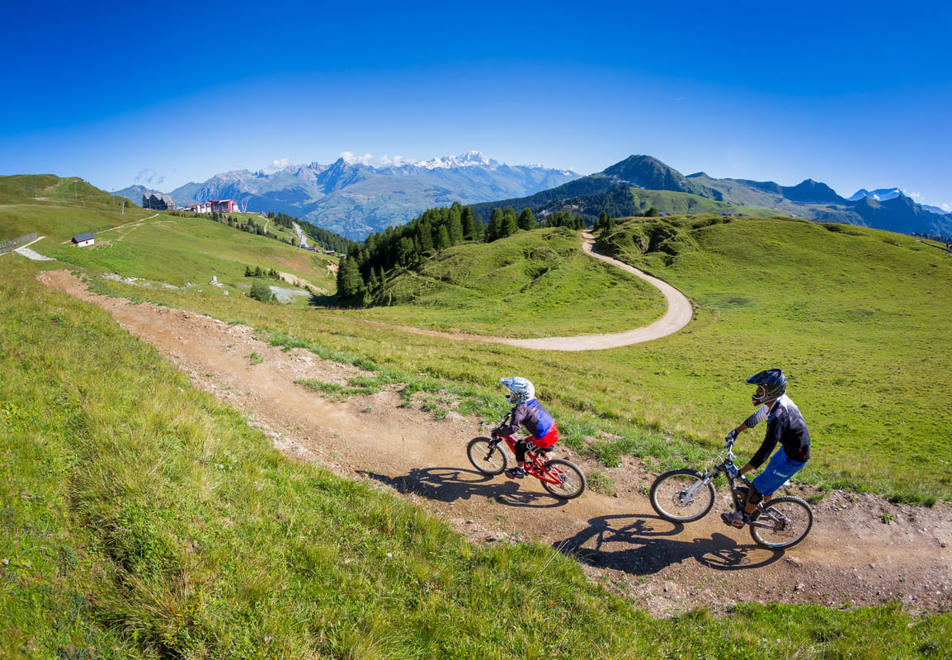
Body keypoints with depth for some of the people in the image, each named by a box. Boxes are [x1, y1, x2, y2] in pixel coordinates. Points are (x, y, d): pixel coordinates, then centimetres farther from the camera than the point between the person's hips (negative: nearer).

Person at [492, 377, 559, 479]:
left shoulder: (520, 409, -20)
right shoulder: (533, 400, 5)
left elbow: (513, 428, -32)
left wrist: (498, 432, -18)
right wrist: (513, 412, 39)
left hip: (544, 439, -8)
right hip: (553, 430, 8)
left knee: (519, 446, 9)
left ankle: (520, 470, 24)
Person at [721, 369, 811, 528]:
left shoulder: (778, 417, -37)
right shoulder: (776, 401, -9)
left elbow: (765, 451, -35)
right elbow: (756, 417, 11)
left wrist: (740, 472, -29)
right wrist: (736, 431, 21)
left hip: (795, 458, -9)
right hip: (789, 447, 9)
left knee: (759, 486, 2)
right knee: (768, 477, 26)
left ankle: (743, 517, 22)